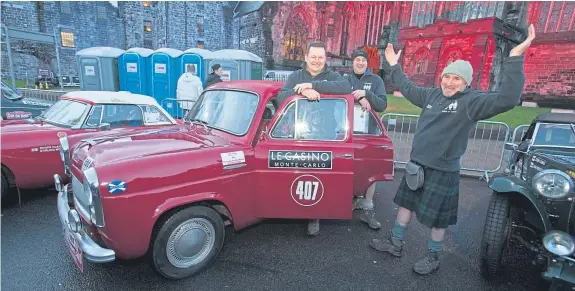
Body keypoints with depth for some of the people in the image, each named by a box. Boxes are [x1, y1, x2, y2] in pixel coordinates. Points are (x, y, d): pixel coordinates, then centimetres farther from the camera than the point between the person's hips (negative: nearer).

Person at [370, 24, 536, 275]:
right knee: (405, 204, 17)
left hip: (442, 171, -6)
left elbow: (506, 99, -29)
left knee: (437, 218, 9)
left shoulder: (472, 102, -13)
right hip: (416, 165, 7)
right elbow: (407, 88, 20)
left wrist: (515, 58, -34)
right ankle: (395, 243, 34)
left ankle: (433, 257, 31)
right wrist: (394, 66, 25)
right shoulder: (432, 95, 5)